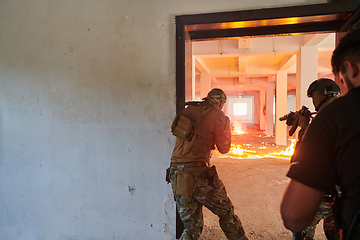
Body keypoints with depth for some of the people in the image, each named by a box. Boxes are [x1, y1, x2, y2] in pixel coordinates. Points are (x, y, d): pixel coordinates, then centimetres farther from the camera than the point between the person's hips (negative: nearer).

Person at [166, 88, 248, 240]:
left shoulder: (187, 110, 14)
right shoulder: (217, 115, -1)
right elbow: (223, 148, 5)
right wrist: (226, 125, 20)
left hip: (176, 175, 6)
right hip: (198, 174, -5)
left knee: (191, 224, 17)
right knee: (227, 213, 17)